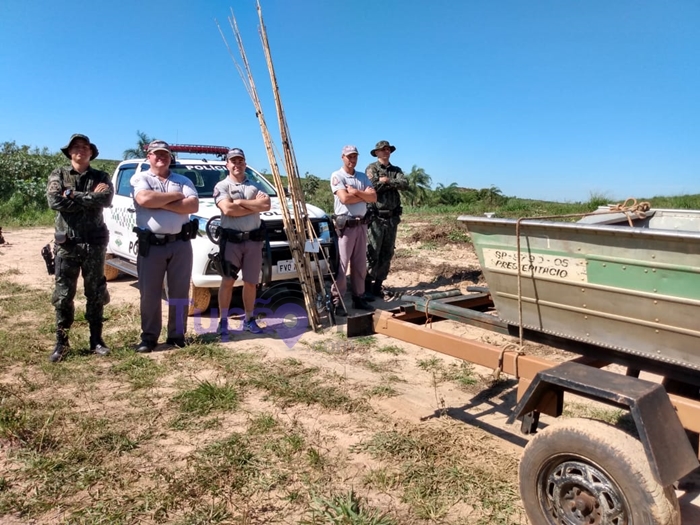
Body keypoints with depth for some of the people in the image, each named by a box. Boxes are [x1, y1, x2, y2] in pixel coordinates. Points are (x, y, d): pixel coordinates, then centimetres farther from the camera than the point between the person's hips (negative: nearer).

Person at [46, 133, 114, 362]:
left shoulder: (101, 177, 6)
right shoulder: (58, 175, 6)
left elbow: (106, 199, -15)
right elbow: (54, 201, -12)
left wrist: (73, 196, -14)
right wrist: (90, 198, -13)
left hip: (94, 243, 0)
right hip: (67, 243, 0)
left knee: (95, 294, 7)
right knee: (63, 295, 3)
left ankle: (96, 340, 17)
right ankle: (61, 342, 15)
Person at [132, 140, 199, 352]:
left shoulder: (183, 180, 11)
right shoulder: (140, 178, 4)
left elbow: (193, 205, -6)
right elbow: (144, 199, -18)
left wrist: (161, 204, -12)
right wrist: (176, 196, -7)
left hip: (180, 243, 2)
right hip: (151, 245, -2)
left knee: (179, 292, 7)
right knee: (149, 294, 4)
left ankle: (177, 335, 18)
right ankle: (149, 336, 15)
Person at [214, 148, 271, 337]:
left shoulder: (255, 185, 12)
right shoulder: (222, 186, 0)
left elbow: (266, 204, -7)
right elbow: (228, 209, -17)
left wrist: (240, 202, -11)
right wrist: (255, 205, -9)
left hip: (253, 240, 3)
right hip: (231, 239, -3)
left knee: (251, 282, 9)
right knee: (227, 281, 0)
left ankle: (249, 320, 21)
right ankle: (223, 321, 9)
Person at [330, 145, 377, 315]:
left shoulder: (363, 177, 14)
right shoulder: (337, 176, -3)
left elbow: (374, 198, 2)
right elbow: (344, 198, -18)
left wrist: (355, 191, -11)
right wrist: (364, 194, -5)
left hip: (361, 224, 6)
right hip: (345, 225, -6)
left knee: (360, 264, 11)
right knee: (341, 265, -5)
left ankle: (358, 298, 20)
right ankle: (337, 301, -1)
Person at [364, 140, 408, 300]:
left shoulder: (396, 170, 15)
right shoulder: (372, 168, 1)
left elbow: (405, 184, -3)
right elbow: (373, 187, -16)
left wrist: (387, 181, -11)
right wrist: (393, 183, -6)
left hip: (392, 217, 6)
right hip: (376, 217, -6)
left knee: (387, 254, 8)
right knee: (373, 254, -8)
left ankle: (378, 285, 16)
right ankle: (367, 287, -4)